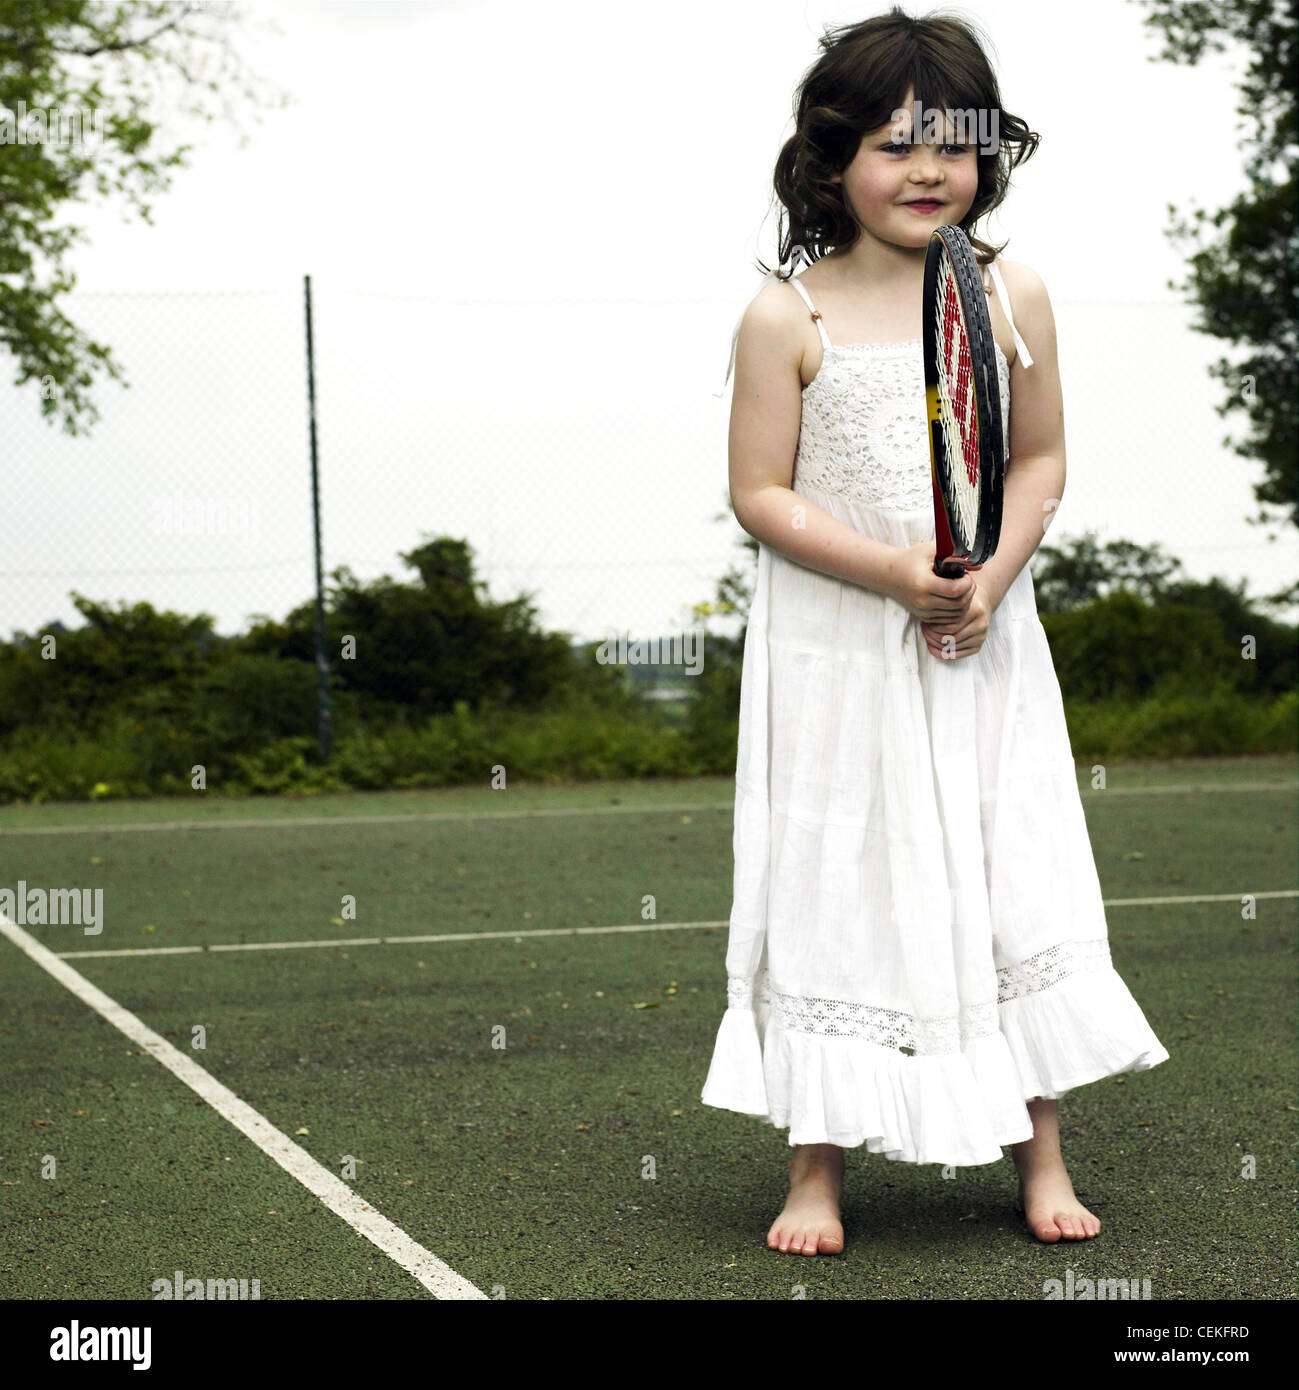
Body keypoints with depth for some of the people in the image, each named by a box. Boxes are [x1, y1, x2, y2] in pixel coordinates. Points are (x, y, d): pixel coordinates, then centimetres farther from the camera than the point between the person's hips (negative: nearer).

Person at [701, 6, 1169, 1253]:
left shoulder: (1012, 296, 1)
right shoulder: (787, 317, -8)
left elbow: (1040, 460, 6)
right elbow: (762, 495, -8)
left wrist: (988, 577, -11)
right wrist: (897, 575, -18)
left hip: (981, 646, 3)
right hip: (835, 651, -2)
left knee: (1018, 882, 6)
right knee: (834, 886, 2)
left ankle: (1040, 1153, 19)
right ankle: (815, 1169, 12)